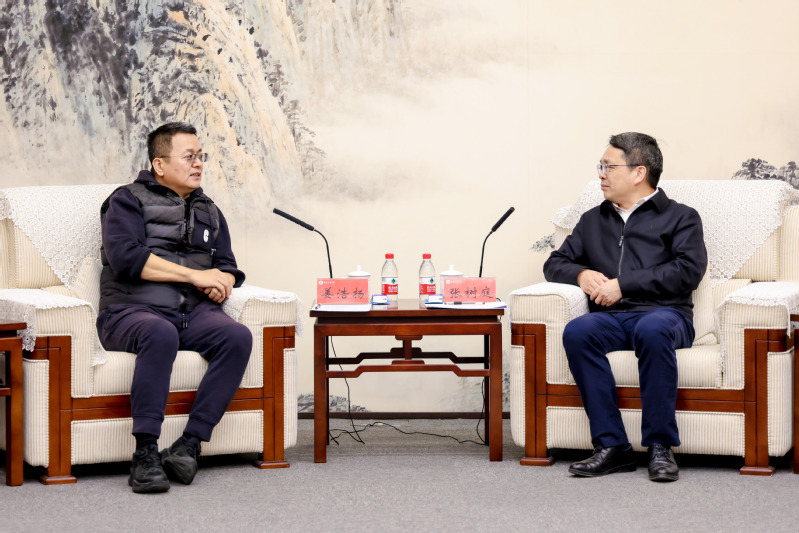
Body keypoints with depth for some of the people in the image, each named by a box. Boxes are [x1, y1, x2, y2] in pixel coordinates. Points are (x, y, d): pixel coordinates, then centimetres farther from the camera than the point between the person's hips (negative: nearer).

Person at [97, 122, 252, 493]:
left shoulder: (208, 212, 28)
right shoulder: (128, 200, 9)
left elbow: (227, 266, 26)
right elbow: (125, 257, -8)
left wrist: (221, 282, -1)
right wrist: (195, 275, -10)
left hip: (193, 311, 5)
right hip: (133, 309, -5)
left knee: (238, 337, -29)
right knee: (161, 334, -41)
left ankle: (190, 444, -31)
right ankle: (145, 453, -40)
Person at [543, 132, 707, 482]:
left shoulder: (680, 217, 15)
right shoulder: (593, 220, 30)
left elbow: (689, 270, -2)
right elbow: (555, 264, 29)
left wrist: (623, 284, -8)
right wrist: (582, 275, 4)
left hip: (663, 312, -3)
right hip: (610, 318, 3)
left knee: (652, 329, -40)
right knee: (577, 332, -32)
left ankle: (660, 446, -34)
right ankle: (611, 446, -32)